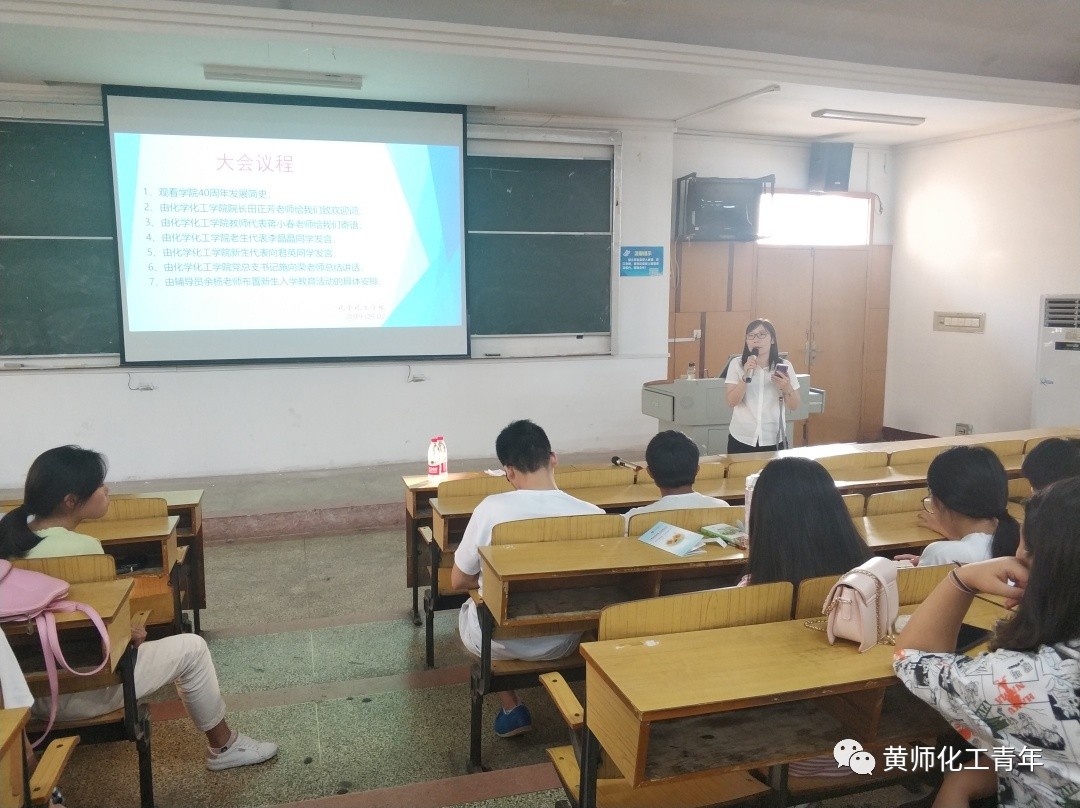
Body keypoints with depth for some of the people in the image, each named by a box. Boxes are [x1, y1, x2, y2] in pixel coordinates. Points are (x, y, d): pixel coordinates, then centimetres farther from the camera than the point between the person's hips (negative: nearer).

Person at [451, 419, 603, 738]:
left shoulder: (492, 508, -21)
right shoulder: (593, 515, -16)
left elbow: (458, 581, -7)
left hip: (502, 641, -2)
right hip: (563, 641, 3)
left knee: (468, 607, 32)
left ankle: (512, 709, 24)